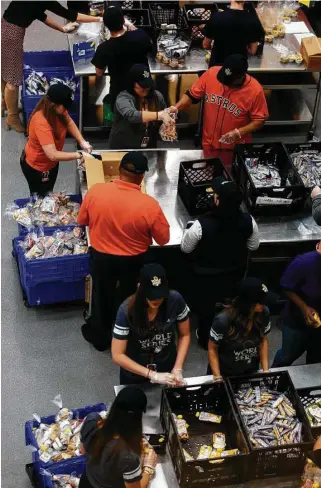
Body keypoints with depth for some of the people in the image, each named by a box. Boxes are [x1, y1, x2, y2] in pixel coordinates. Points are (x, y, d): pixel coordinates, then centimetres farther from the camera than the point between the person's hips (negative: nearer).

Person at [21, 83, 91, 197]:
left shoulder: (58, 110, -19)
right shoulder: (41, 122, -41)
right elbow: (53, 155, -45)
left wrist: (82, 142, -19)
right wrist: (79, 155, -38)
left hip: (51, 163, 7)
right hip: (36, 167, -7)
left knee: (48, 194, 28)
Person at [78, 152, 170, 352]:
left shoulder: (95, 191, -20)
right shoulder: (149, 204, -26)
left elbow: (82, 221, -2)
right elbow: (164, 239, -12)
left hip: (101, 257, 1)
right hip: (134, 261, -1)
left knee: (102, 297, 26)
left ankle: (100, 337, 47)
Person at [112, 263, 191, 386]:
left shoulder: (175, 300, -21)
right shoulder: (127, 310, -26)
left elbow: (184, 335, -5)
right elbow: (117, 355, -22)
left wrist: (178, 368, -16)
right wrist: (152, 375, -28)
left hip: (167, 370, 2)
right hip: (135, 375, -2)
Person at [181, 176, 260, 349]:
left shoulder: (201, 225, -36)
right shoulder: (247, 221, -25)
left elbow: (185, 248, -17)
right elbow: (253, 246, -5)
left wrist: (189, 229, 0)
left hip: (206, 277, -3)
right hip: (235, 273, 3)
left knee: (205, 308, 25)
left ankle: (206, 340, 49)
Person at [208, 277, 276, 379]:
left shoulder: (263, 313, -18)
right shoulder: (223, 321, -30)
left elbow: (263, 341, -2)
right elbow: (212, 349, -15)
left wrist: (265, 370, -7)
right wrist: (217, 376, -15)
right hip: (225, 374, -4)